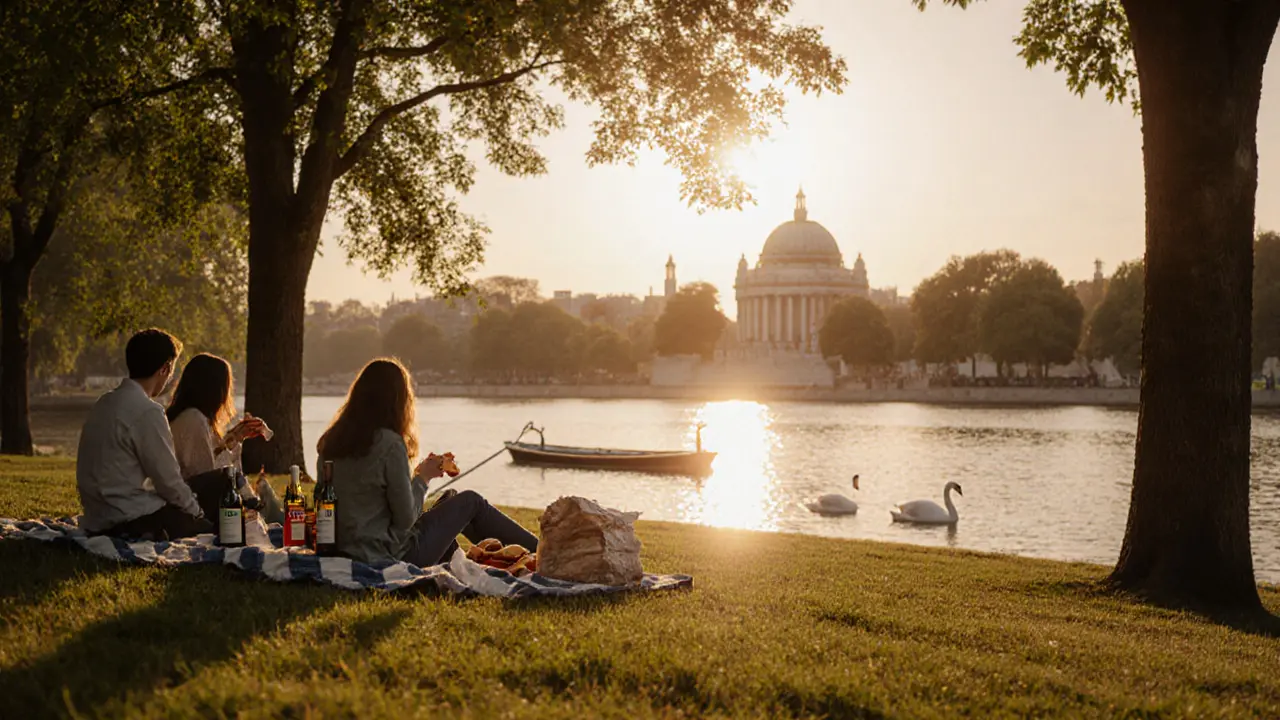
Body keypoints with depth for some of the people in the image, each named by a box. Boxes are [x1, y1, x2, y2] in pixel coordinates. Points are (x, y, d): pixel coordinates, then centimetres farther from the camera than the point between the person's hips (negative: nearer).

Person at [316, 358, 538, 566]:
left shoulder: (330, 442, 1)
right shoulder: (389, 444, -21)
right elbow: (405, 518, -17)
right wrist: (422, 477, -1)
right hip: (392, 556, -8)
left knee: (448, 500, 26)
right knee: (471, 502, 10)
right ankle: (538, 552, 22)